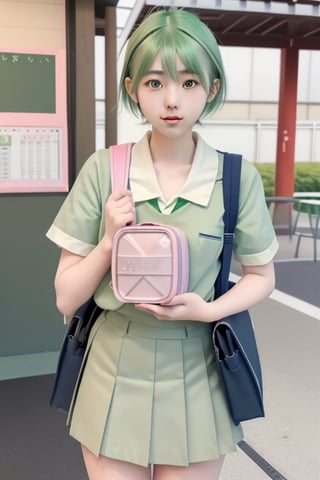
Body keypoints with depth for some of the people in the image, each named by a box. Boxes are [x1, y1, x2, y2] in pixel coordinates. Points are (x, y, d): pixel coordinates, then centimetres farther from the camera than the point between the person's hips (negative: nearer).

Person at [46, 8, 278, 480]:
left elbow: (261, 277, 4)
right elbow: (67, 298, -4)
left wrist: (208, 310, -14)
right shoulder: (102, 171, -9)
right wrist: (111, 241, -21)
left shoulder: (238, 177, -9)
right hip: (112, 375, 0)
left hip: (195, 381, 0)